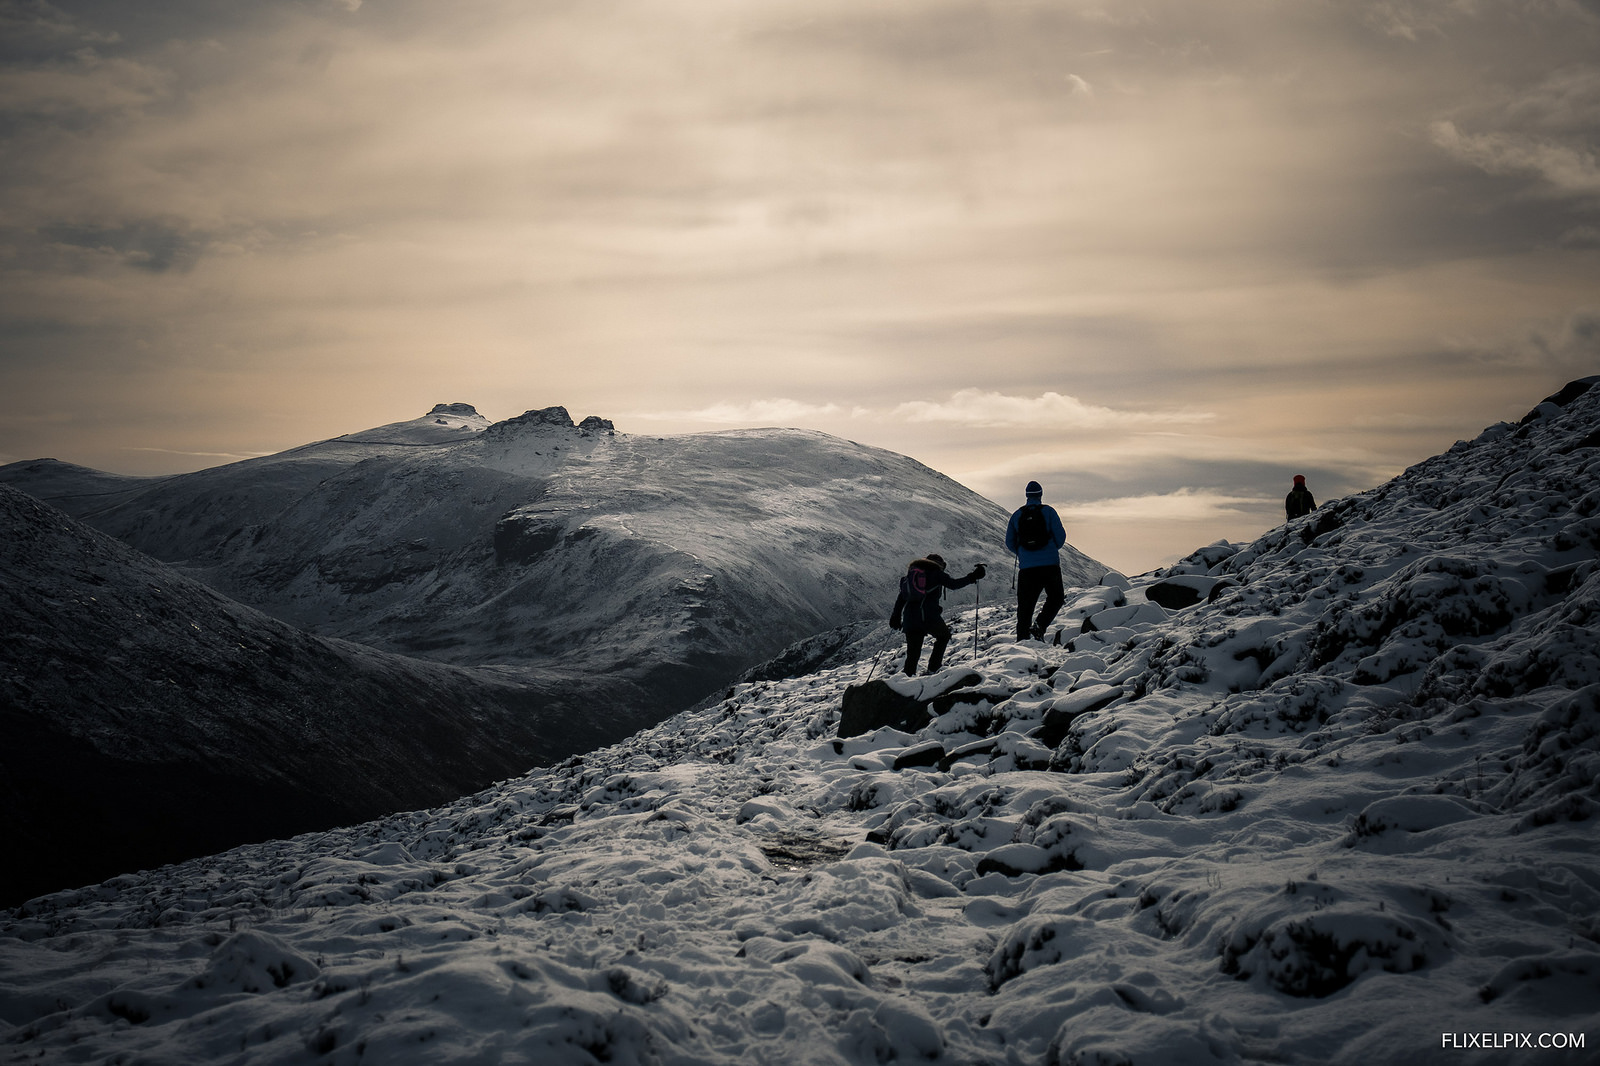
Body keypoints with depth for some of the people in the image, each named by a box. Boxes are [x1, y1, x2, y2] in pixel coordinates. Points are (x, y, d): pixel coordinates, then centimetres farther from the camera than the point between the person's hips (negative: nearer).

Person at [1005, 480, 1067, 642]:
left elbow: (1009, 543, 10)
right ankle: (1040, 625, -7)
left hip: (1026, 567, 2)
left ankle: (1022, 638, 3)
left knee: (1025, 604, 8)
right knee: (1055, 598, 14)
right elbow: (1061, 536, -3)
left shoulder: (1017, 515, 7)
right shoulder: (1048, 511, -1)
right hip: (1050, 564, -2)